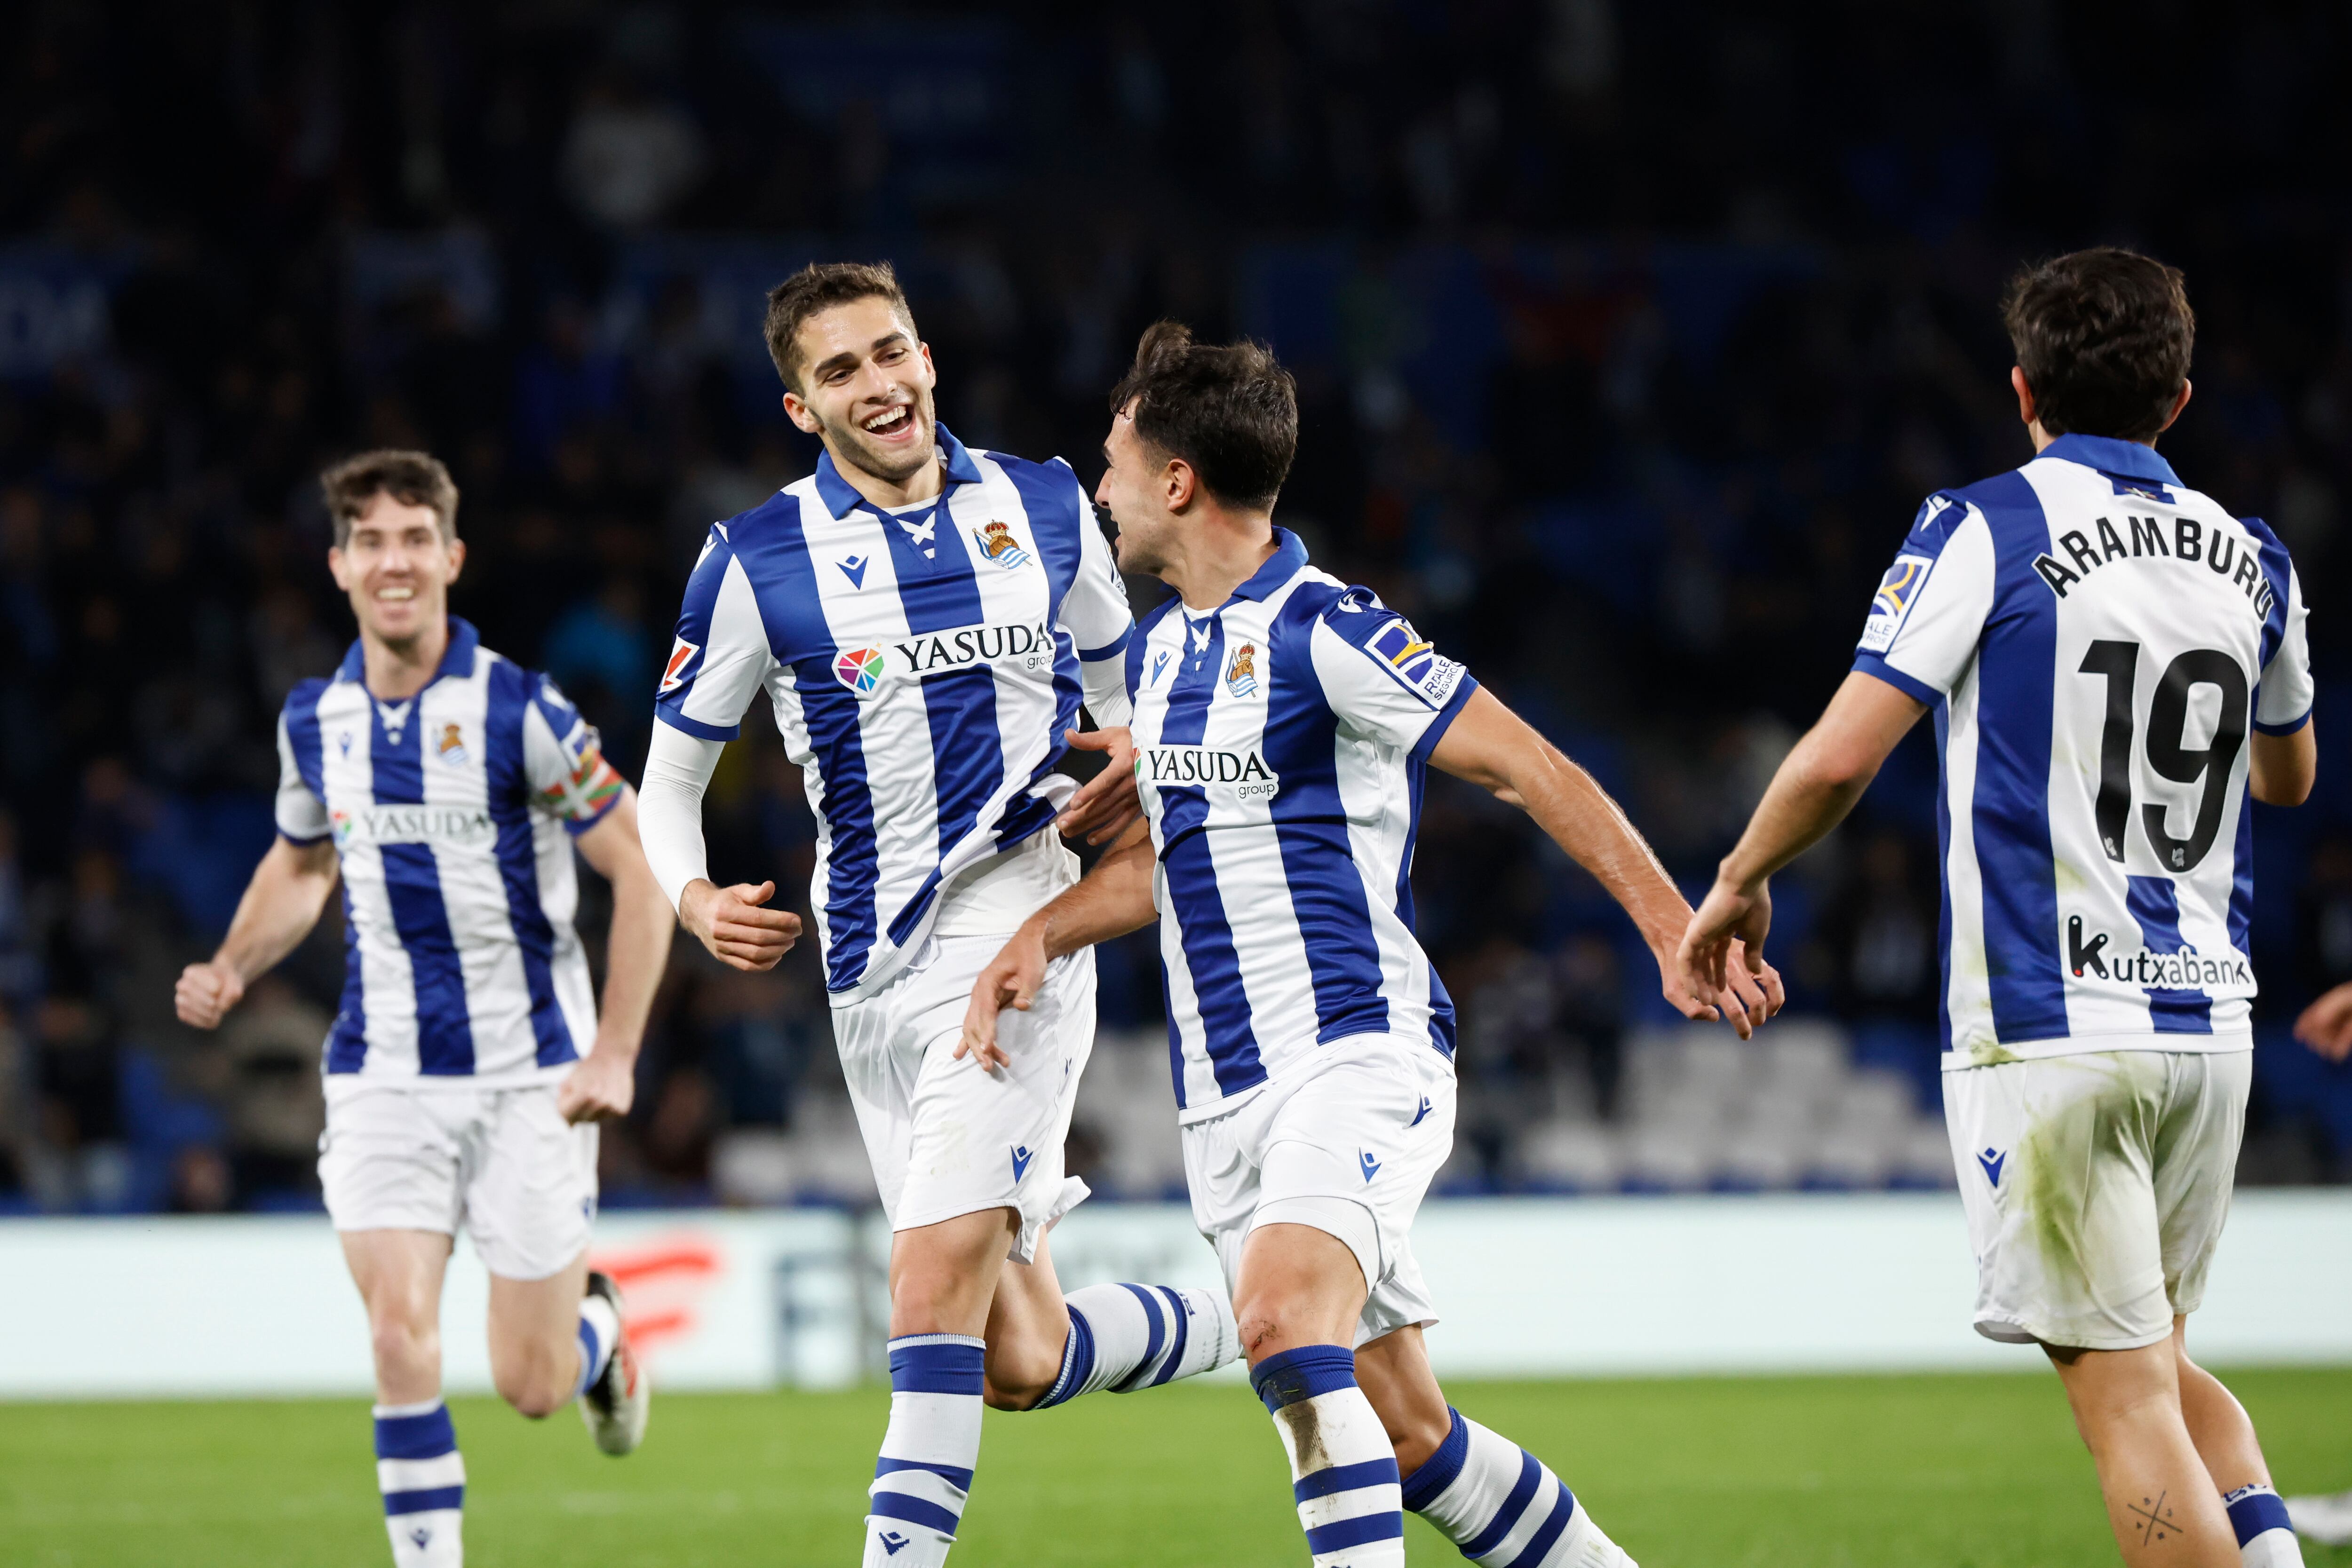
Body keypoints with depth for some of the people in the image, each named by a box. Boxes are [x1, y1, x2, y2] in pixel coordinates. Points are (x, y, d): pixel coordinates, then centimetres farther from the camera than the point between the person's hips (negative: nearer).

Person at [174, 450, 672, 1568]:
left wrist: (614, 1056, -15)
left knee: (531, 1385, 2)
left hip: (529, 1076, -3)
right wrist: (231, 971, 3)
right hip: (384, 1076, 3)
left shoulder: (520, 711, -13)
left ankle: (596, 1329, 39)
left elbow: (640, 875, -9)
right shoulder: (315, 720, 2)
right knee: (400, 1337, -15)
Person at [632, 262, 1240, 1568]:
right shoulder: (757, 562, 2)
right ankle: (1255, 1321, 29)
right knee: (1021, 1363, 3)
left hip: (1015, 915, -2)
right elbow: (669, 776, 9)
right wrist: (696, 900, -11)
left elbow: (1120, 687, 22)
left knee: (939, 1265, -22)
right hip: (876, 964, 2)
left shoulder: (1043, 507, 7)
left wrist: (1131, 772, -1)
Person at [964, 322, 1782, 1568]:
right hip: (1222, 1096, 8)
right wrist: (1041, 937, 15)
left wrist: (1675, 926, -20)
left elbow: (1530, 771, -12)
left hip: (1355, 1054, -8)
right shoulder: (1159, 648, 15)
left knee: (1284, 1319, -31)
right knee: (1401, 1432, 6)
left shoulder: (1323, 630, -10)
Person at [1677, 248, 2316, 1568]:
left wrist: (1741, 885, 6)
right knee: (2164, 1366, 20)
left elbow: (1840, 760, -12)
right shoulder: (2252, 559, 8)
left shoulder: (1989, 530, -7)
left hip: (2046, 1026, -5)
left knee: (2127, 1397, -5)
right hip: (2209, 1029, 5)